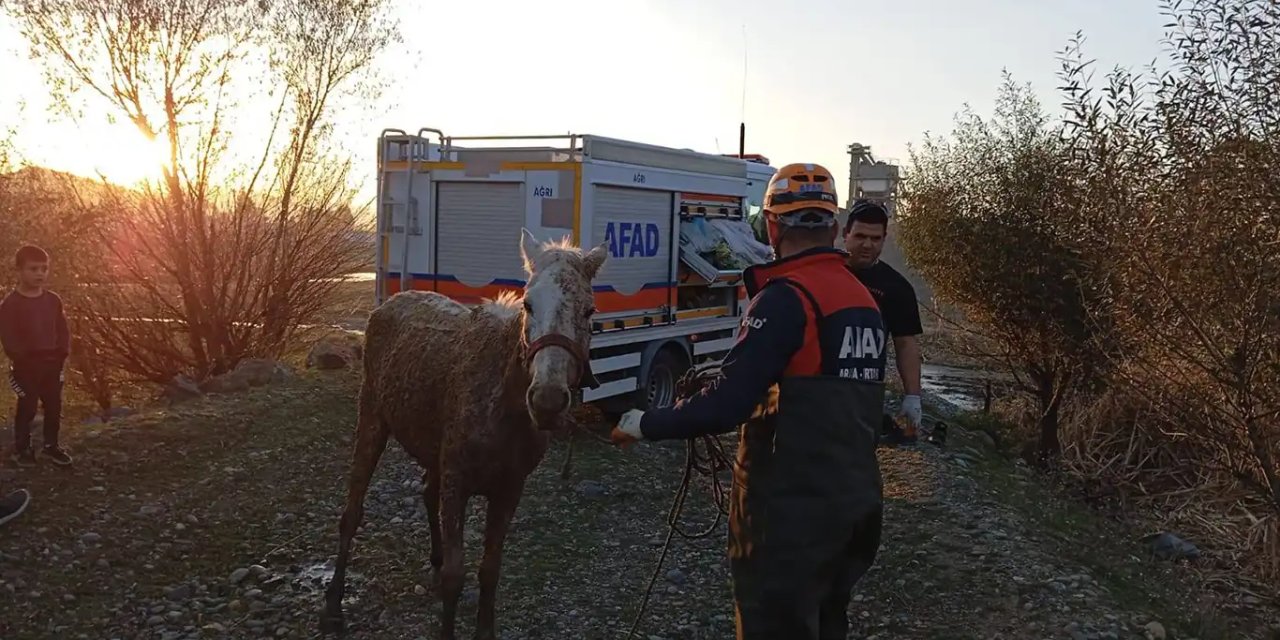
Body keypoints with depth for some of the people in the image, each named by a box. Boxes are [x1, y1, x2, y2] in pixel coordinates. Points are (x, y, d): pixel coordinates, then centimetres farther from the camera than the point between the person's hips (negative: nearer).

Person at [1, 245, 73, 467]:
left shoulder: (53, 300, 4)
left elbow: (63, 330, 7)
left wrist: (62, 354, -3)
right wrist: (22, 359, -18)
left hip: (52, 363, 4)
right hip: (26, 366, -4)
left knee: (54, 406, 10)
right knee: (27, 408, 4)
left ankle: (51, 445, 24)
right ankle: (21, 449, 18)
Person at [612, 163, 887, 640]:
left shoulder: (787, 299, -18)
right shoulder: (865, 301, 8)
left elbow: (728, 403, -24)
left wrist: (646, 424, -12)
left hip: (791, 509, -8)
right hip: (856, 502, 9)